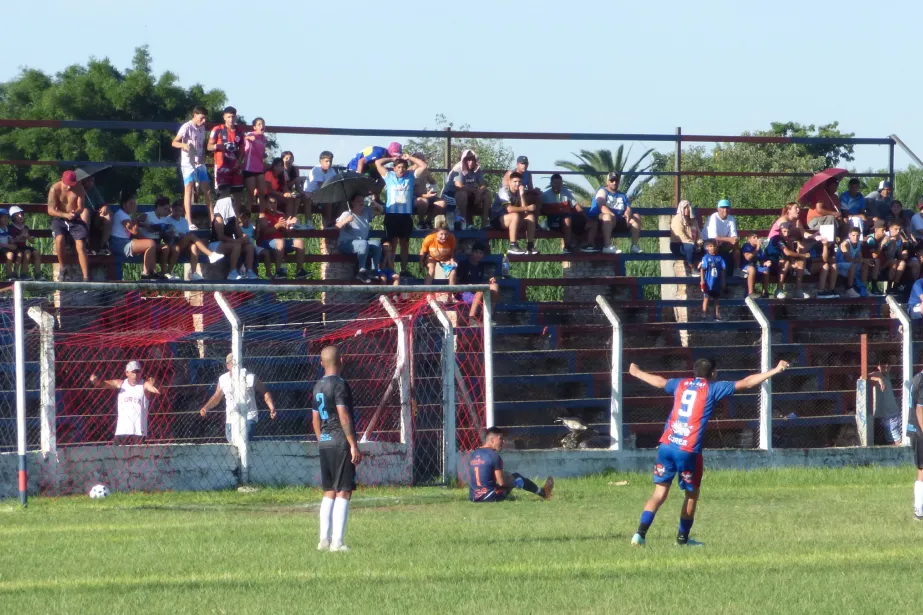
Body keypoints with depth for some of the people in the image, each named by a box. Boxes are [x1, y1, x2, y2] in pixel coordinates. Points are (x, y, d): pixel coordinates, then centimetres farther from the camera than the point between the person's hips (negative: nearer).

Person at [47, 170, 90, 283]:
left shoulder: (79, 188, -2)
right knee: (59, 238, -32)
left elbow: (81, 207, -1)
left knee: (81, 245, -17)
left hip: (75, 220, 1)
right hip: (59, 219, -1)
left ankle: (86, 278, -20)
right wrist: (66, 215, -26)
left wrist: (76, 213, -25)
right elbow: (51, 210, -11)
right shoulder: (55, 189, -8)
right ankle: (62, 268, -14)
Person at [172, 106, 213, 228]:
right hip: (188, 163, -7)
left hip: (200, 163, 7)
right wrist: (184, 145, -33)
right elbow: (174, 142, -12)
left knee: (207, 190, 8)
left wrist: (203, 156, 4)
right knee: (189, 189, -11)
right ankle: (190, 222, -16)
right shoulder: (187, 127, -9)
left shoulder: (202, 128, 12)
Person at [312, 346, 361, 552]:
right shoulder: (339, 384, -11)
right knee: (343, 492, -6)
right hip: (341, 443, -8)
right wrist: (354, 445, -16)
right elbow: (344, 417, -16)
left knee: (329, 492, 14)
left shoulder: (318, 386, 13)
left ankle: (324, 539, 13)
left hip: (324, 443, 8)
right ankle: (337, 541, -10)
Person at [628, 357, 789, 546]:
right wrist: (775, 371, 3)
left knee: (660, 493, 5)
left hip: (666, 445, 4)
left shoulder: (681, 384, 16)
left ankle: (641, 532, -11)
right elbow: (746, 383, -1)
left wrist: (637, 372, 54)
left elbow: (659, 381, 34)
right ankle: (683, 538, 23)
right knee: (692, 494, 15)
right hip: (689, 451, -4)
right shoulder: (713, 388, 2)